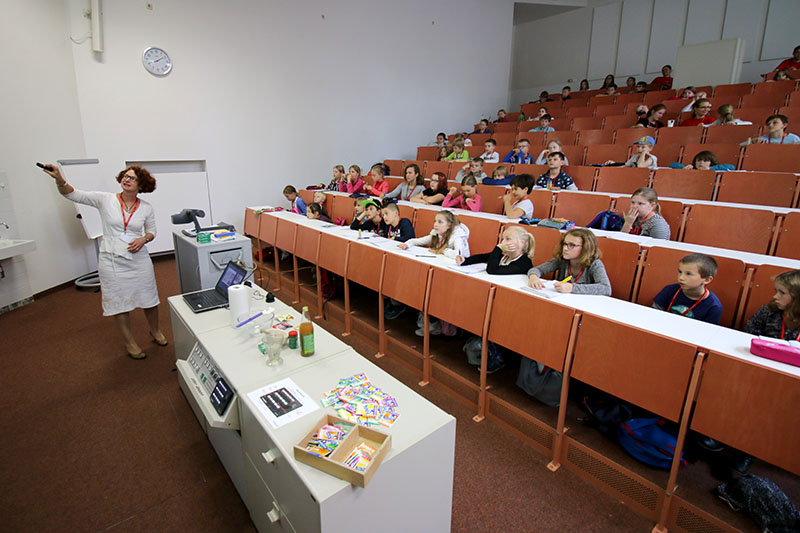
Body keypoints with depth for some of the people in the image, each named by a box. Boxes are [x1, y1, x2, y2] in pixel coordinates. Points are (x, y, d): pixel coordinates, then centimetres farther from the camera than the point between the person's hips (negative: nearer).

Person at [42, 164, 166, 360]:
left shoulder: (146, 208, 1)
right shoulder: (105, 200, -3)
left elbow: (152, 231, 11)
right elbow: (74, 195, -8)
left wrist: (143, 239, -9)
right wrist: (60, 181, -26)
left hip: (139, 260, 1)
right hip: (112, 261, -1)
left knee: (149, 298, 11)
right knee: (119, 302, 7)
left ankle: (155, 331, 36)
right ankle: (129, 342, 24)